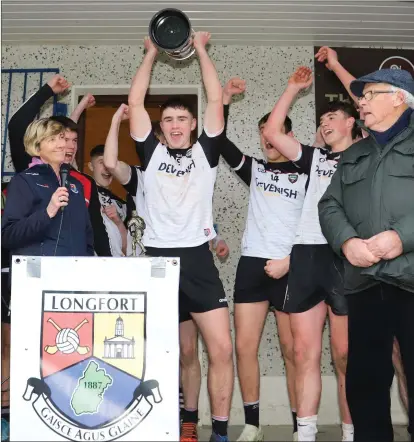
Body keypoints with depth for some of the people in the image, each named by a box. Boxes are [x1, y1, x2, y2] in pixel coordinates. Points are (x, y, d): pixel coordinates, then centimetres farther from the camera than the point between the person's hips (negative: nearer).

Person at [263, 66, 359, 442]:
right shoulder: (316, 158, 23)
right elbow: (272, 133, 17)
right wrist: (294, 88, 18)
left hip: (345, 257, -4)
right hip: (306, 256, 4)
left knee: (346, 356, -1)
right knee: (305, 353, 4)